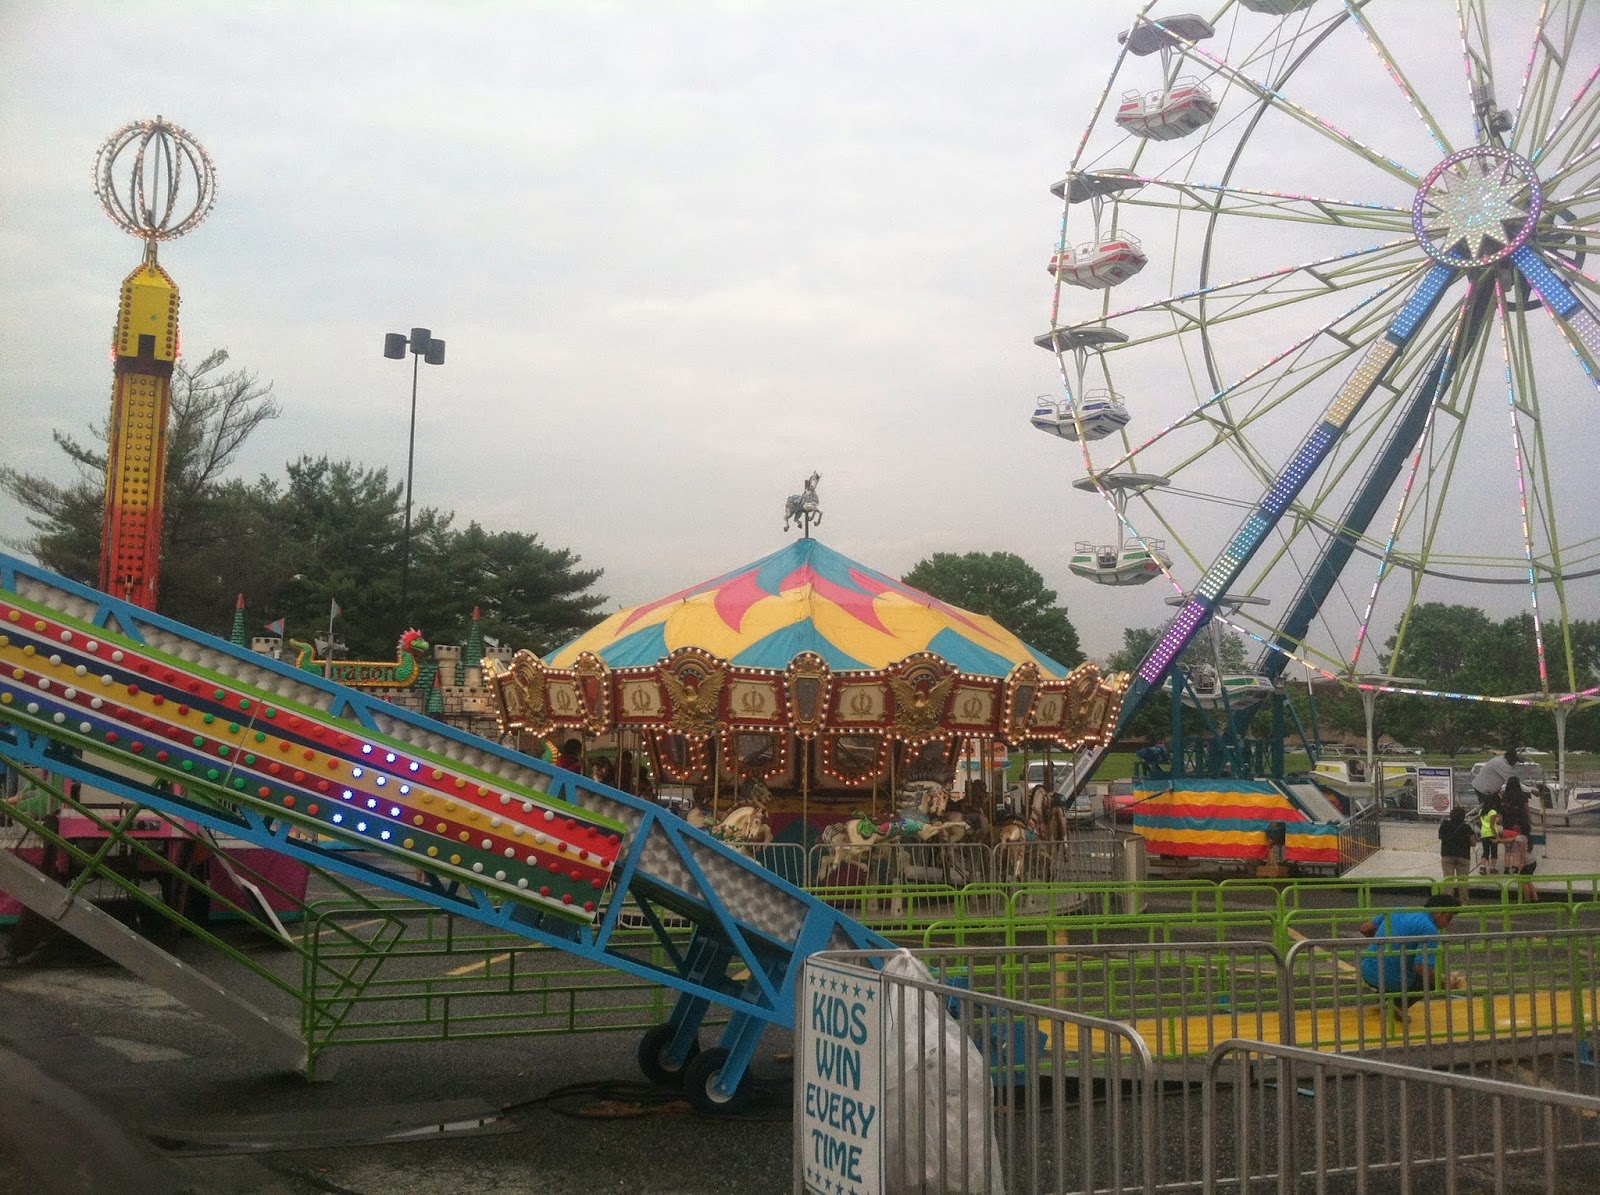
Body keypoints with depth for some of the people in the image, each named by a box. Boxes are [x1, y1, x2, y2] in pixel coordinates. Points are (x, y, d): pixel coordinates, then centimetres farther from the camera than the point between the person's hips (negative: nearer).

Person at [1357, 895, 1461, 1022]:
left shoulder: (1398, 911, 9)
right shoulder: (1429, 929, -12)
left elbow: (1364, 930, 17)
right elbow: (1422, 968, -21)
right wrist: (1445, 985, -5)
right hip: (1392, 981, -7)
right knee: (1432, 978, 18)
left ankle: (1381, 994, 21)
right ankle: (1400, 1004, 2)